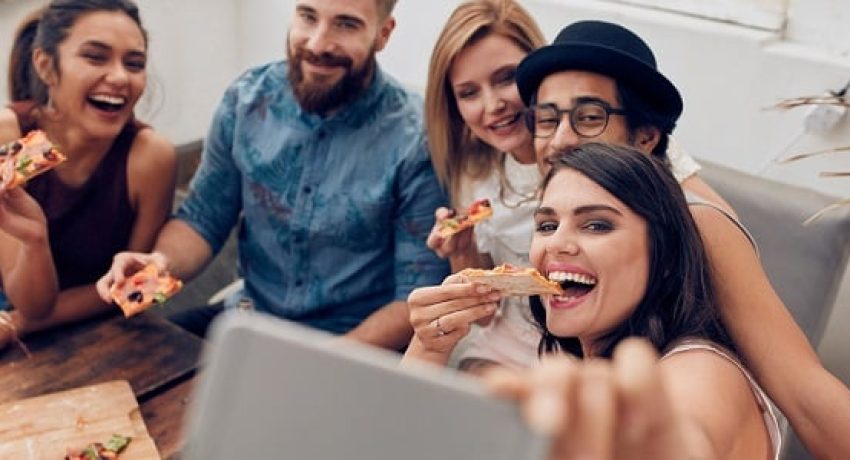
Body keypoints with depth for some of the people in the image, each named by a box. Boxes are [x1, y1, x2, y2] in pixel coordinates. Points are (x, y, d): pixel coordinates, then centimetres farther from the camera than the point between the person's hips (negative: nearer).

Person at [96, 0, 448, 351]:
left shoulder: (416, 141, -17)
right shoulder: (248, 99, -4)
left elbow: (418, 299, -14)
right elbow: (202, 219, 5)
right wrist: (164, 262, -17)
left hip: (358, 342, -3)